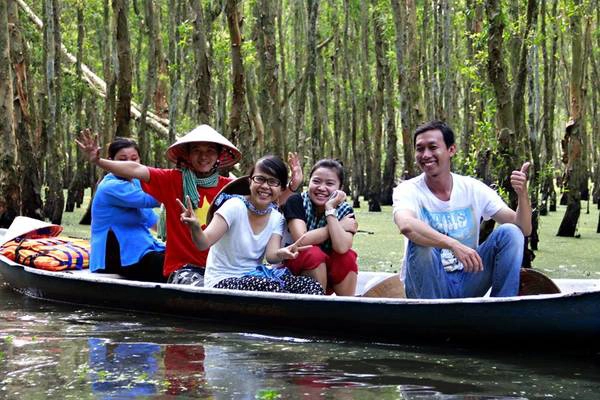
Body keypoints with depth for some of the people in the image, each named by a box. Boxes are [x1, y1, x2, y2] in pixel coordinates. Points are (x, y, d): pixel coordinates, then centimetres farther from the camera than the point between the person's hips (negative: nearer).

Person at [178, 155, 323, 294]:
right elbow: (204, 242, -22)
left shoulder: (276, 218, 4)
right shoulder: (235, 206, -13)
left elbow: (271, 255, -10)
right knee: (274, 287, -33)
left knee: (312, 287, -18)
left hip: (254, 277, 5)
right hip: (223, 280, -5)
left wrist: (281, 253, -35)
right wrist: (195, 228, -46)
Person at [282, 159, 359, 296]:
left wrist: (330, 209, -26)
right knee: (314, 253, -30)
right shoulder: (296, 202, -13)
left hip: (328, 272, 3)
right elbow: (302, 240, -29)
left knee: (348, 256, -24)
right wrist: (339, 227, -20)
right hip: (295, 270, -3)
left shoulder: (345, 211, -7)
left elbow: (341, 248, -26)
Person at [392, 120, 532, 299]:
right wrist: (453, 245, -48)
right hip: (428, 284, -3)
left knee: (509, 232, -14)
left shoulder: (473, 189, 0)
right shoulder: (408, 190, -10)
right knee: (419, 242, -32)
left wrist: (522, 194, -24)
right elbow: (406, 226, -36)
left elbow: (523, 229, -4)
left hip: (467, 283, 3)